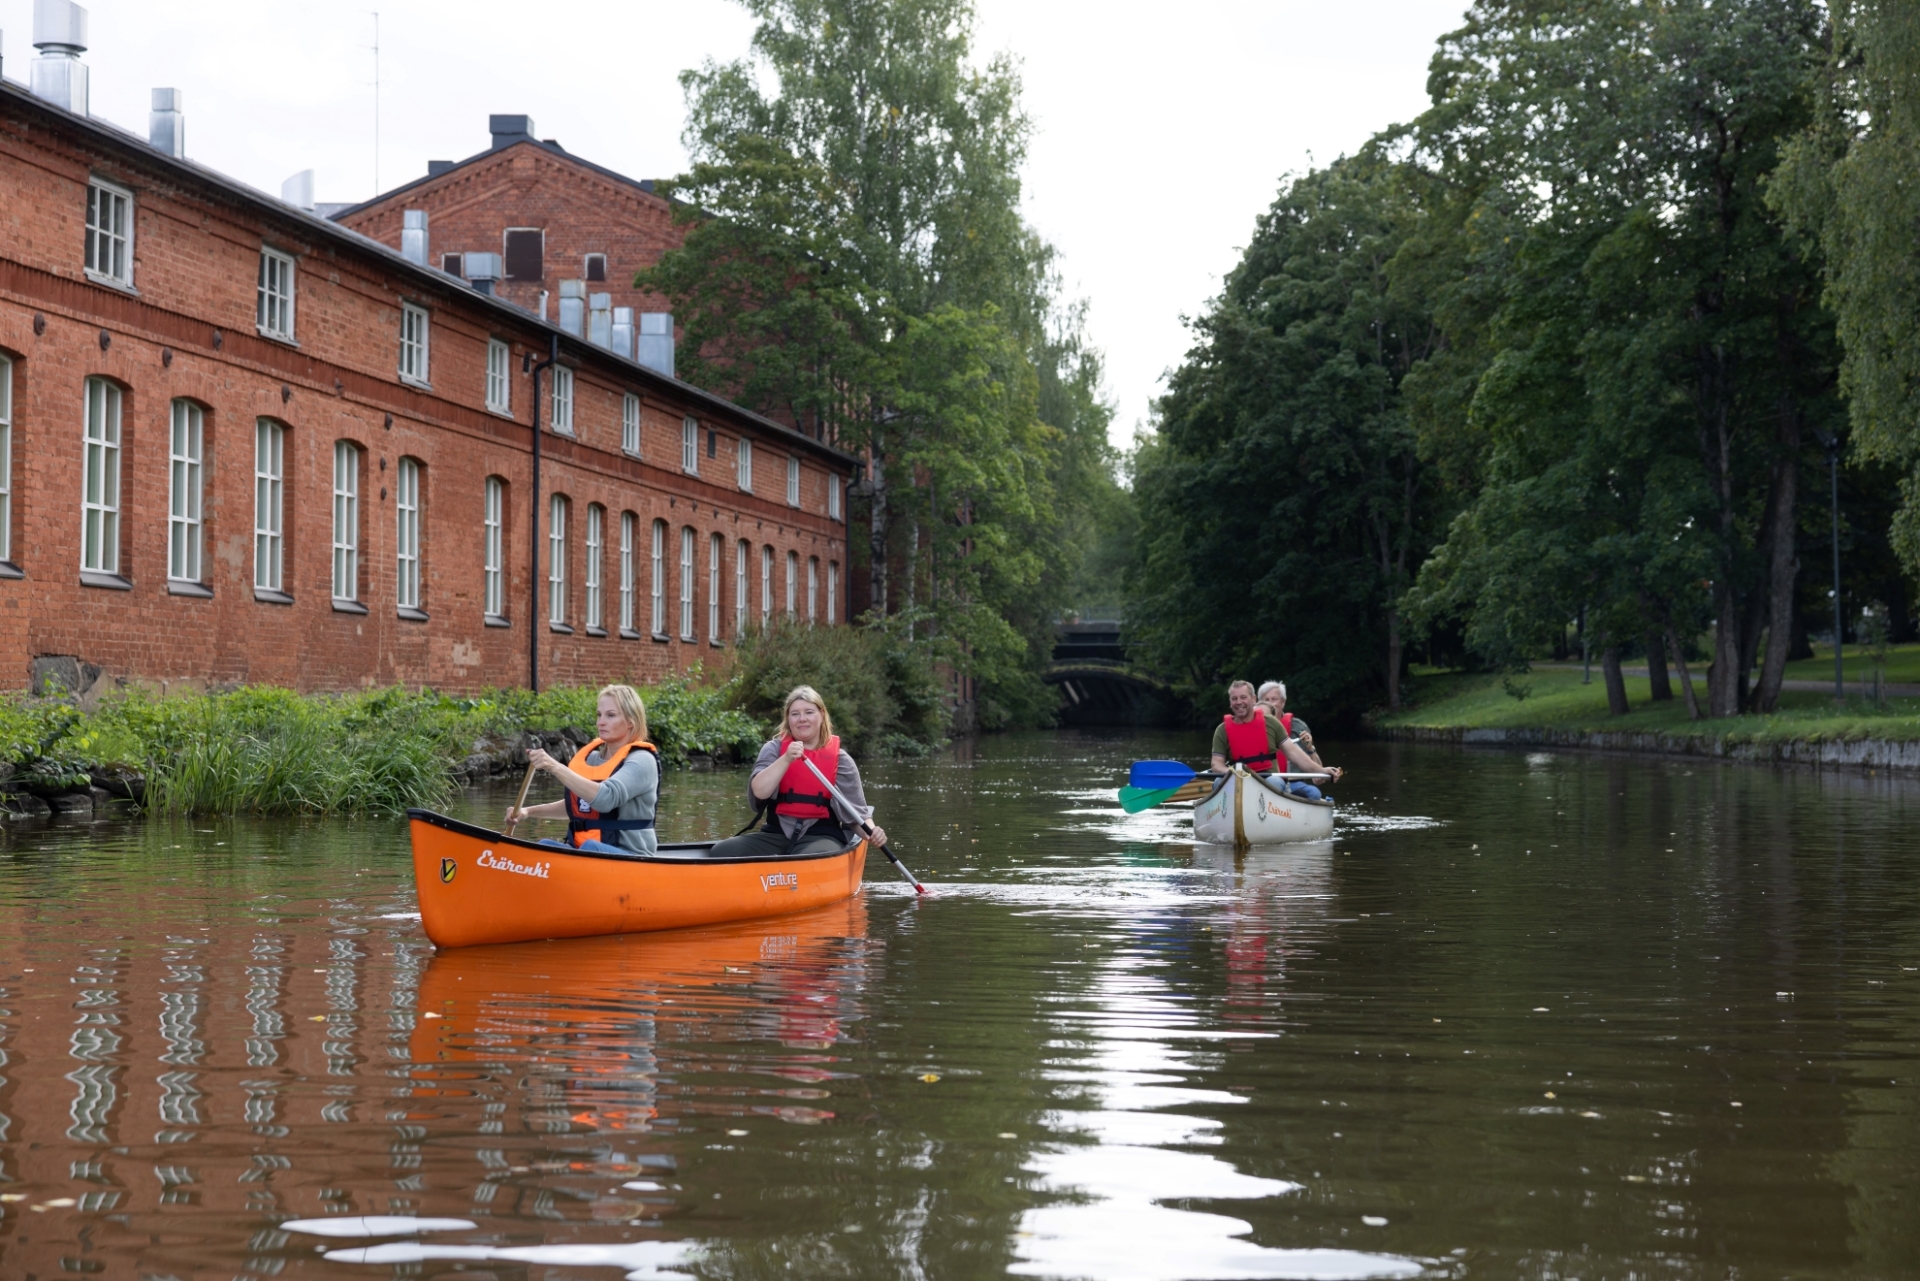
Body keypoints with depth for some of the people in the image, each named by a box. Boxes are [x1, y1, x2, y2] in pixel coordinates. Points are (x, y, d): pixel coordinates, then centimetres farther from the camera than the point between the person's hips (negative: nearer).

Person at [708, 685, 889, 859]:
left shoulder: (839, 759, 7)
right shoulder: (774, 749, 9)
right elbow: (759, 791, -8)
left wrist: (871, 831, -16)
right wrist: (786, 759, -19)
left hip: (821, 837, -2)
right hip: (777, 834, 2)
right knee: (723, 852, -22)